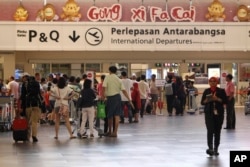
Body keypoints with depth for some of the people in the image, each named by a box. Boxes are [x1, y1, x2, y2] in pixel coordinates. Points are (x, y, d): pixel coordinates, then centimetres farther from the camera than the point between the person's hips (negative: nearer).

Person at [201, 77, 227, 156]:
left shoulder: (221, 91, 4)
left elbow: (225, 101, -2)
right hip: (209, 113, -1)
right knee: (210, 130, -13)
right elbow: (202, 102, 7)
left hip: (219, 113, 1)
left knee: (217, 131, 5)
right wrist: (207, 100, -14)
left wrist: (217, 99, -16)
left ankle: (215, 149, 14)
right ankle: (210, 147, -16)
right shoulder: (206, 91, 6)